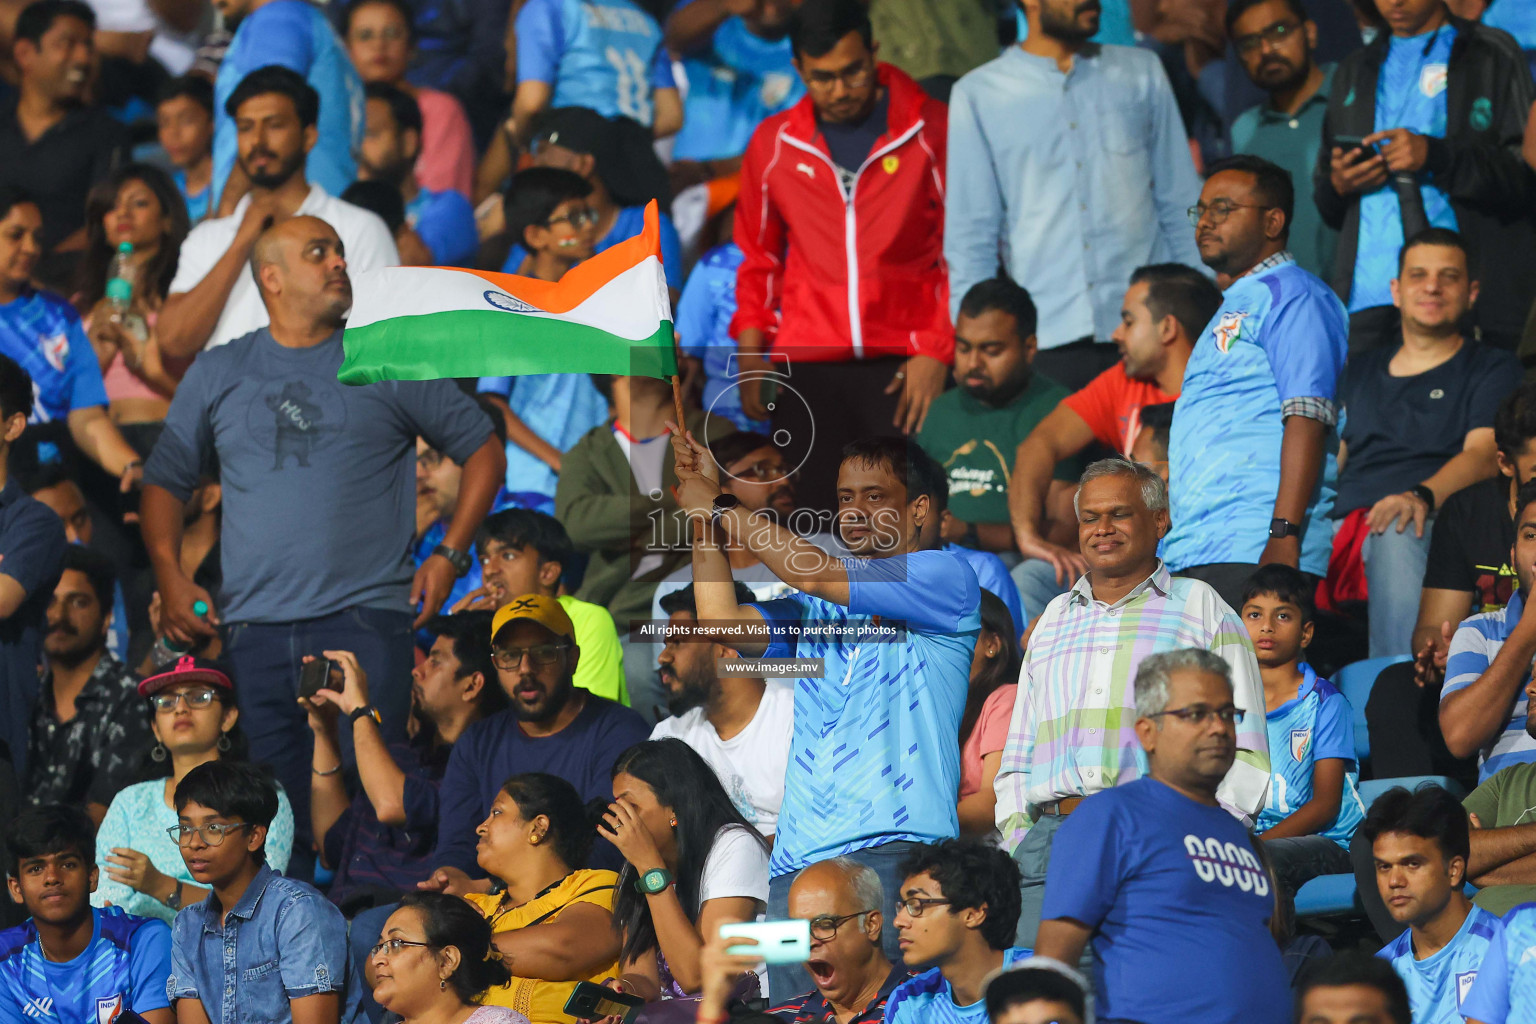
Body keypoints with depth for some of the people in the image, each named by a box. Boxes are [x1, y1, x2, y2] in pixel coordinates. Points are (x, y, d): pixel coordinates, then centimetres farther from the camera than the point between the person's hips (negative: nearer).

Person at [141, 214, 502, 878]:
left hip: (364, 622, -2)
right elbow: (166, 481, 18)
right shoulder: (218, 375, 14)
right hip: (251, 629, 2)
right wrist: (171, 579, 3)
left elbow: (482, 449, 14)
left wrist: (449, 555, 3)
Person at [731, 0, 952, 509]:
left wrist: (937, 351, -4)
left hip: (904, 365, -2)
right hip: (806, 365, 3)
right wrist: (750, 354, 9)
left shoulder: (930, 131, 2)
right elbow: (758, 255, 19)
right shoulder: (773, 143, 11)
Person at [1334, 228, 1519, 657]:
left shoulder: (1493, 369, 16)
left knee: (1397, 538, -42)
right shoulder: (1358, 372, 32)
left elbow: (1484, 455, -2)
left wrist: (1421, 496, -24)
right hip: (1341, 524, 4)